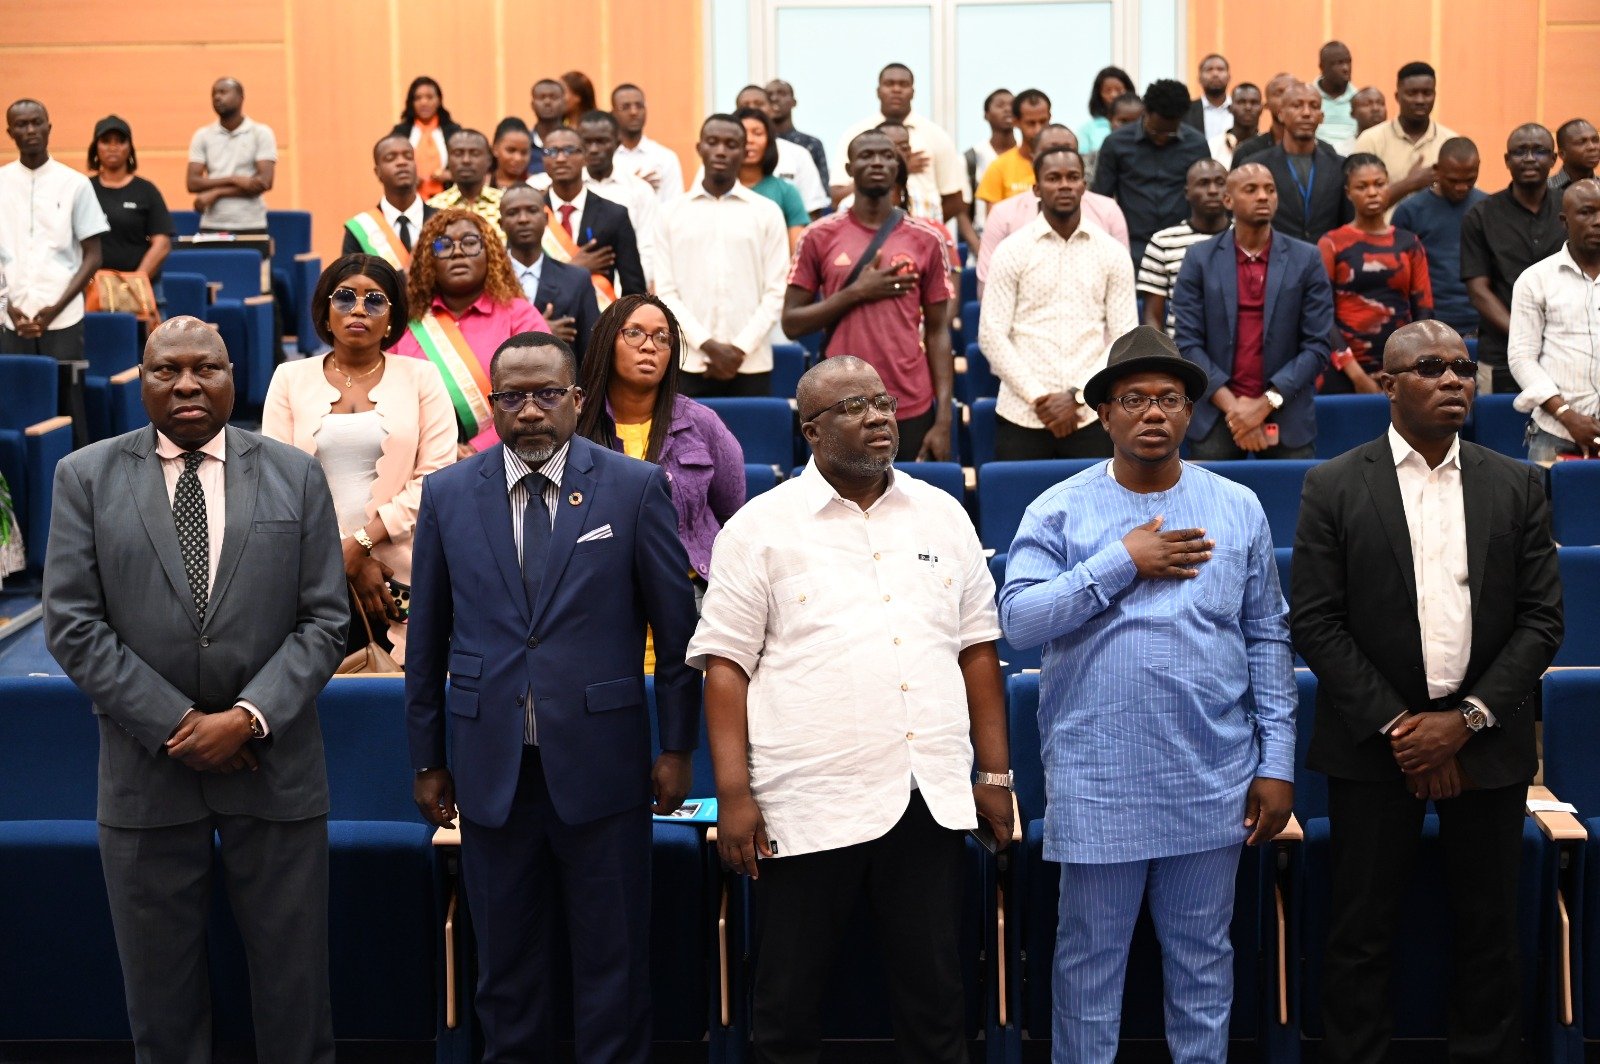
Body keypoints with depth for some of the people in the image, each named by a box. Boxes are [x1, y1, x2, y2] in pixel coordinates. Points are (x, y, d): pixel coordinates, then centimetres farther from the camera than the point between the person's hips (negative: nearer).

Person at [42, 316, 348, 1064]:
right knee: (161, 991, 9)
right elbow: (72, 625, -3)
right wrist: (174, 723, -10)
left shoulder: (295, 475, 5)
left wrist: (249, 717, -13)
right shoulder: (86, 478, 3)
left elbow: (324, 619, 0)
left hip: (275, 766, 0)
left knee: (293, 981, 7)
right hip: (147, 772, 0)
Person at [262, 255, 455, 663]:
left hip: (403, 572, -1)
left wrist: (362, 542, -11)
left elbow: (436, 477, -2)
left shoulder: (420, 378, 6)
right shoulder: (290, 378, 9)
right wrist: (346, 561, -7)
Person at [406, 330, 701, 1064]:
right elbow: (427, 639, 8)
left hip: (600, 763, -2)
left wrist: (678, 746, 1)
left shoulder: (635, 488, -2)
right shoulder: (448, 495, 3)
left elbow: (677, 626, 1)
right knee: (507, 961, 13)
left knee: (613, 959, 8)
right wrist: (427, 760, 9)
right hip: (492, 768, 2)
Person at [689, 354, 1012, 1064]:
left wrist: (996, 774, 9)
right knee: (789, 1003, 6)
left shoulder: (942, 515, 11)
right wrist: (734, 794, -9)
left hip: (930, 798, 3)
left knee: (935, 993, 9)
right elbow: (726, 665, -3)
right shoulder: (762, 527, 0)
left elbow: (977, 648, 14)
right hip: (808, 803, -3)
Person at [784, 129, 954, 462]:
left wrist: (944, 418, -3)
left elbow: (938, 332, 4)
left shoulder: (926, 241, 4)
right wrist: (855, 293, -11)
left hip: (912, 411, 1)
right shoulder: (820, 237, 2)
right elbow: (791, 324, 1)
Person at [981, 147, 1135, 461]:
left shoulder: (1112, 253, 7)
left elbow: (1125, 337, 3)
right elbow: (991, 334, -1)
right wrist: (1039, 398, -9)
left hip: (1092, 417, 1)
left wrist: (1077, 396, -8)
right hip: (1022, 418, -1)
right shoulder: (1012, 251, 3)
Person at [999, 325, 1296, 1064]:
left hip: (1212, 782, 2)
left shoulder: (1238, 509, 6)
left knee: (1203, 957, 13)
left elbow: (1267, 640, 8)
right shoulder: (1060, 511, -1)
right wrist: (1122, 563, -16)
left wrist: (1277, 765, 4)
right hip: (1097, 783, -2)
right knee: (1090, 956, 9)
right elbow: (1019, 619, -12)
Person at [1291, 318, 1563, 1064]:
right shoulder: (1334, 487, -1)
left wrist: (1467, 719, -9)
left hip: (1486, 744, 2)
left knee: (1488, 932, 9)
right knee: (1362, 933, 4)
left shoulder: (1517, 487, 5)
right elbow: (1315, 623, -5)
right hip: (1373, 743, -2)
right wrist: (1397, 727, -10)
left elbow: (1541, 618, 2)